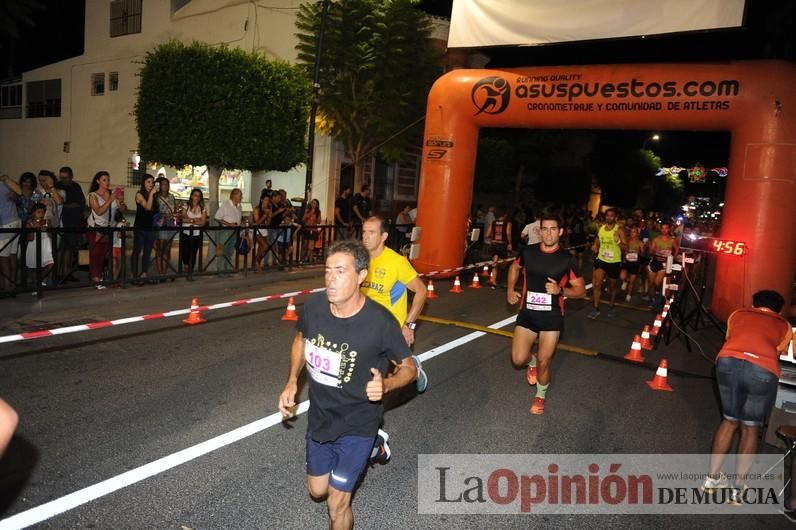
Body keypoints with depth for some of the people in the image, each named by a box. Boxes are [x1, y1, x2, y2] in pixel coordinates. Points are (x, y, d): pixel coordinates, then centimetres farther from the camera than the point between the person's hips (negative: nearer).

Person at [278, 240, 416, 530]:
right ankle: (363, 454, 49)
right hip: (319, 416, 5)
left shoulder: (380, 321, -27)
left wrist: (385, 385, -31)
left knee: (336, 503, 3)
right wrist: (291, 382, -2)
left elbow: (408, 367, -12)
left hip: (357, 424, -4)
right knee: (316, 490, 23)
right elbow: (300, 339, 7)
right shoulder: (313, 306, -16)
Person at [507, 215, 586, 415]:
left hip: (552, 316, -2)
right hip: (527, 312, 2)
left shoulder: (568, 259, -9)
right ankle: (531, 361, 33)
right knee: (518, 359, -6)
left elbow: (580, 289, -2)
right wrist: (510, 289, 6)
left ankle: (541, 394, 33)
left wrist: (560, 290, -21)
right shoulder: (528, 252, -3)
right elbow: (515, 267, 19)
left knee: (543, 362, 3)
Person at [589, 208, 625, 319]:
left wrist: (618, 241, -34)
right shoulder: (600, 229, 3)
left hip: (614, 262, -3)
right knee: (597, 284, -10)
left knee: (612, 286, 13)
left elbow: (626, 247, -15)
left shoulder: (619, 230, -11)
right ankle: (596, 309, -3)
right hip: (601, 259, 3)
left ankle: (612, 307, 33)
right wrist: (594, 247, -5)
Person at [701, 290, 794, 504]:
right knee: (750, 427, 17)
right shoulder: (784, 326, 28)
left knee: (729, 420, 21)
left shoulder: (738, 314, 31)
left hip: (729, 362, 1)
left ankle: (712, 477, 27)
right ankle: (738, 489, 19)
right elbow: (778, 353, 27)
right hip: (763, 371, -1)